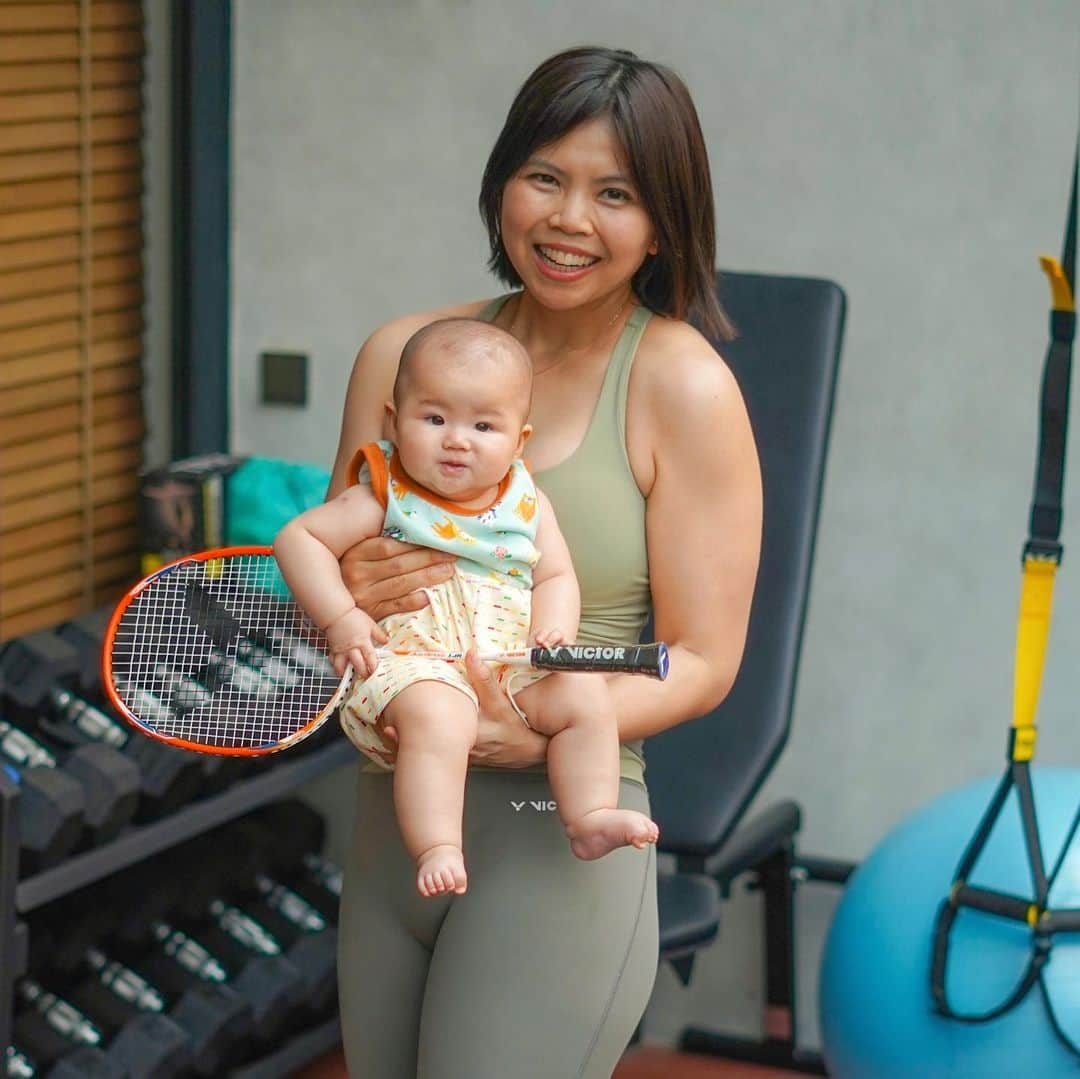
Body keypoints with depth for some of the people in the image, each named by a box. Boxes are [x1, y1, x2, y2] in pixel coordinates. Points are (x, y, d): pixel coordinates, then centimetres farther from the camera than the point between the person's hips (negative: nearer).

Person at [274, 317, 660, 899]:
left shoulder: (527, 505, 13)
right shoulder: (386, 498, 0)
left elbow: (556, 576, 15)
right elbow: (297, 537, -2)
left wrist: (554, 630, -8)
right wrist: (340, 619, -13)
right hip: (413, 658, -5)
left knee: (585, 694, -14)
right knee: (437, 716, -35)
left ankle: (590, 818, -8)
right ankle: (436, 848, -39)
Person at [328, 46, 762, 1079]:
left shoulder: (683, 385, -7)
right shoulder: (402, 353, 6)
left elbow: (702, 662, -8)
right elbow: (324, 564, 15)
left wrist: (533, 733, -23)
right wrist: (346, 596, -9)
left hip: (558, 832, -5)